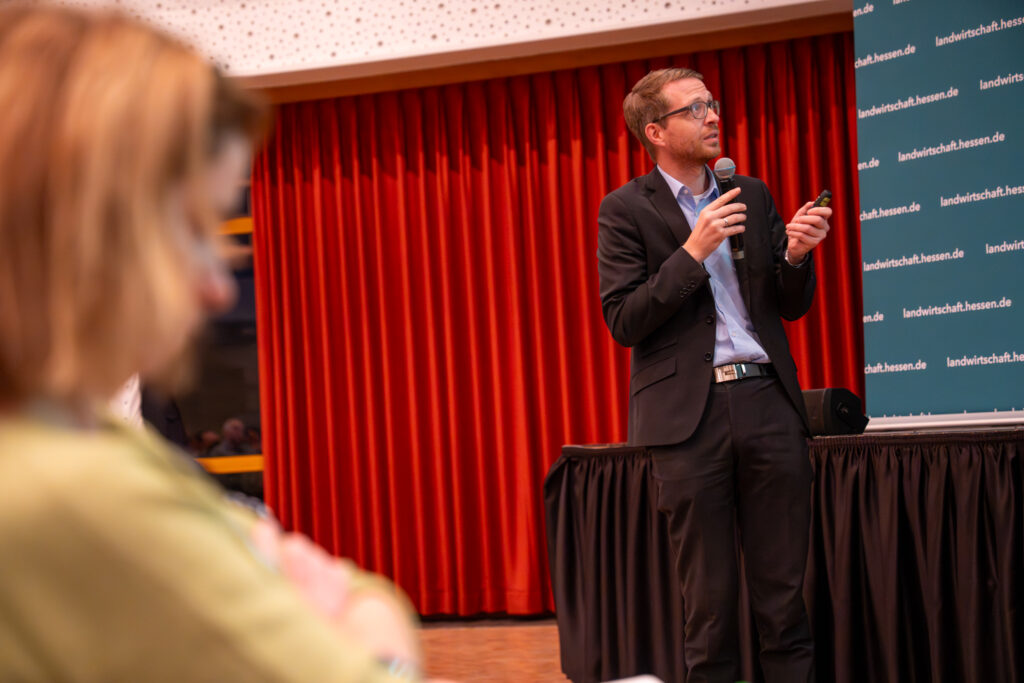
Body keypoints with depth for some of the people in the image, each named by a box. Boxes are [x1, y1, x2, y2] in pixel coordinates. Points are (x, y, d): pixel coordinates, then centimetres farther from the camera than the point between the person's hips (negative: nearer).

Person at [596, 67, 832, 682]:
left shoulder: (752, 195, 15)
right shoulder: (626, 210, 2)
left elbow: (791, 306, 16)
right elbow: (624, 321, -7)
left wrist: (796, 255, -5)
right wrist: (692, 252, -14)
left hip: (768, 401, 4)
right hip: (691, 416, -3)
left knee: (784, 593, 4)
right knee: (710, 599, 3)